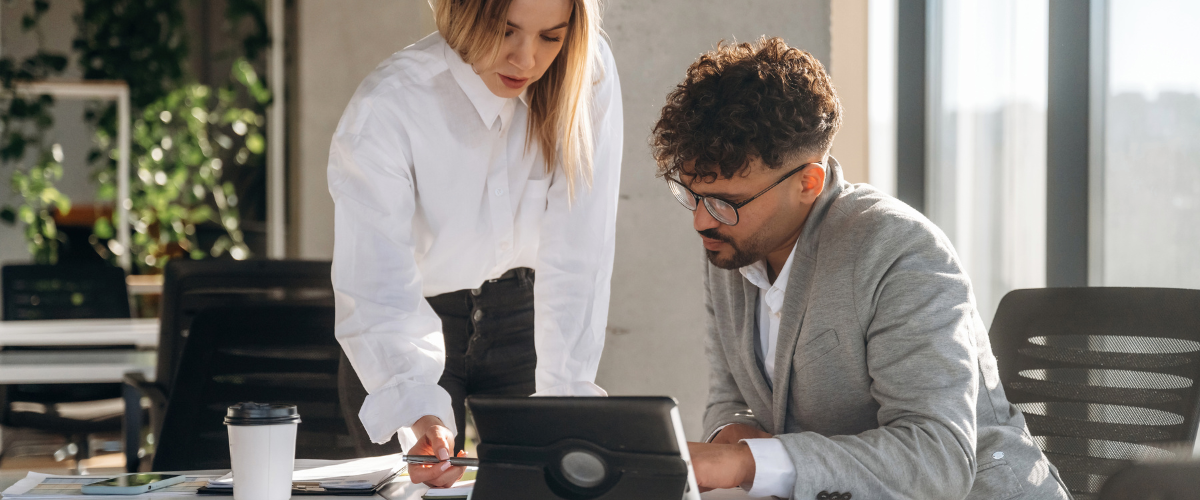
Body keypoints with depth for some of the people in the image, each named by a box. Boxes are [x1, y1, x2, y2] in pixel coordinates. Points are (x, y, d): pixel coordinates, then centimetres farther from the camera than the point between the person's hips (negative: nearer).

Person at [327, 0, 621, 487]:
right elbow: (379, 293, -31)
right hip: (418, 316, -2)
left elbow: (576, 259, -21)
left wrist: (564, 397, -28)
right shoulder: (385, 109, -27)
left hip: (520, 315, 2)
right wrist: (422, 418, -46)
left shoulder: (590, 74, -20)